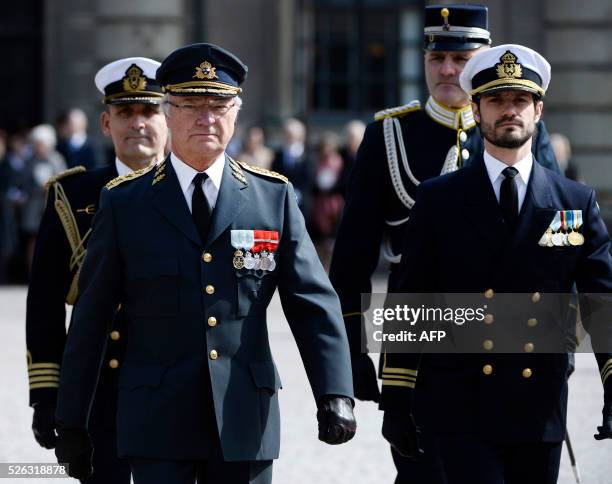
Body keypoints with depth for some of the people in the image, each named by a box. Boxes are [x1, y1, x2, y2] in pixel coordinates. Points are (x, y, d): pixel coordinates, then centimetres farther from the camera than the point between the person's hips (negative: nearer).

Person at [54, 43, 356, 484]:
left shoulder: (274, 197, 6)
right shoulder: (124, 203, 3)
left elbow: (314, 304, 1)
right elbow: (90, 319, 5)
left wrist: (335, 396, -13)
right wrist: (72, 422, 5)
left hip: (246, 418, 1)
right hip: (159, 425, -1)